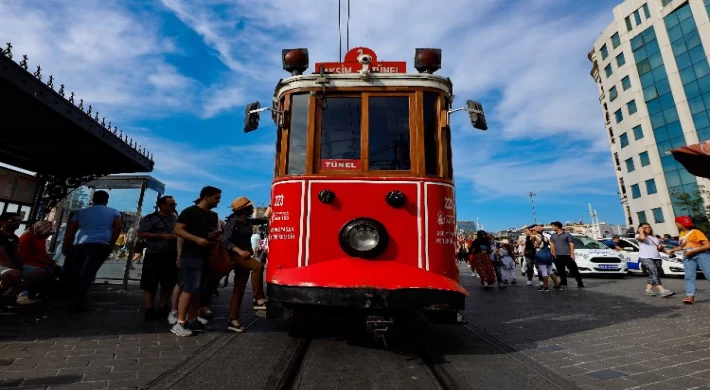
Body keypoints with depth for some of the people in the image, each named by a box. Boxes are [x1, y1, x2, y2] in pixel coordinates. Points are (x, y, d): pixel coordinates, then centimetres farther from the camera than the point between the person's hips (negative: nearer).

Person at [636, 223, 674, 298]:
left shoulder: (654, 237, 25)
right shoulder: (638, 235, 3)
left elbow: (660, 247, 29)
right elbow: (642, 238, -21)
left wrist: (660, 247, 6)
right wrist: (641, 231, -5)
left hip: (657, 258, 7)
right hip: (645, 258, -7)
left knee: (653, 275, 3)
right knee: (655, 274, -18)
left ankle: (648, 290, 11)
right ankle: (663, 291, -26)